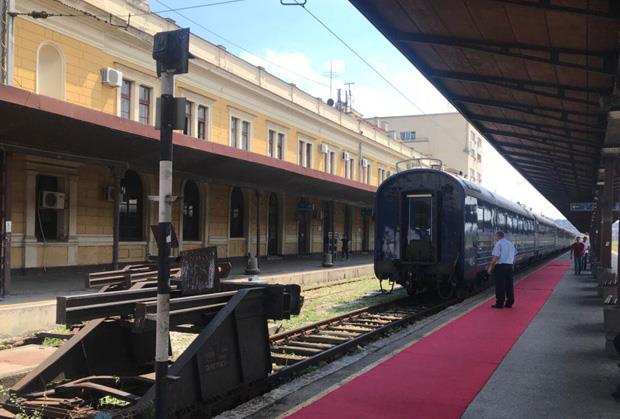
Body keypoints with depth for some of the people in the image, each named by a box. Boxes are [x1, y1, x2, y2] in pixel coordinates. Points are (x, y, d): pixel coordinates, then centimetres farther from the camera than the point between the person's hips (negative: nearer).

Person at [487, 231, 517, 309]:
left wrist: (490, 266, -13)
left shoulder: (499, 243, -10)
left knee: (500, 285, -2)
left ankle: (500, 303, 0)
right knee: (509, 285, 11)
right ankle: (509, 303, 17)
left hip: (500, 266, -7)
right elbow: (514, 255, 16)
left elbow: (496, 257, -17)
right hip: (509, 266, 7)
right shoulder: (510, 243, 14)